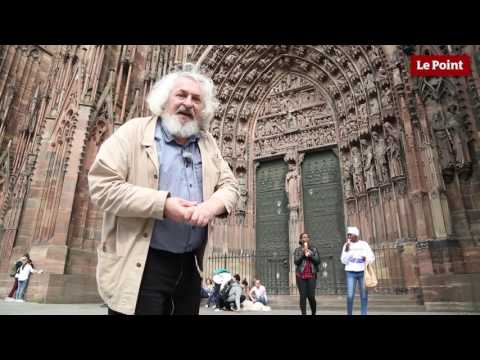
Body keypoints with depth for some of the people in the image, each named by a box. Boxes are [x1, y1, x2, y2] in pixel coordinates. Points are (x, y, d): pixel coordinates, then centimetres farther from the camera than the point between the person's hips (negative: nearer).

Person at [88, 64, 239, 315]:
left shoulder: (208, 143, 12)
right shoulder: (134, 131, -3)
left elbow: (230, 185, 9)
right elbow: (101, 186, -12)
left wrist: (212, 205, -15)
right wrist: (162, 204, -20)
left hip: (190, 266, 6)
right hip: (139, 266, -5)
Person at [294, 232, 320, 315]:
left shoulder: (314, 249, 10)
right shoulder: (297, 250, 7)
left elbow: (318, 261, 2)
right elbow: (296, 262, -4)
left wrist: (310, 254, -11)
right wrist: (303, 253, -12)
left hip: (311, 275, 0)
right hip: (300, 276, 0)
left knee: (311, 296, -4)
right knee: (303, 296, -3)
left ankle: (314, 313, 20)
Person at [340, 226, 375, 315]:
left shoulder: (364, 244, 5)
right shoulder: (346, 245, 4)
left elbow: (372, 257, 6)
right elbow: (344, 261, 0)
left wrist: (366, 258, -15)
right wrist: (346, 250, -13)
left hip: (363, 272, 1)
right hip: (351, 273, -1)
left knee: (364, 295, 0)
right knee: (350, 295, -7)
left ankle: (364, 314, 9)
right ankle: (349, 313, 6)